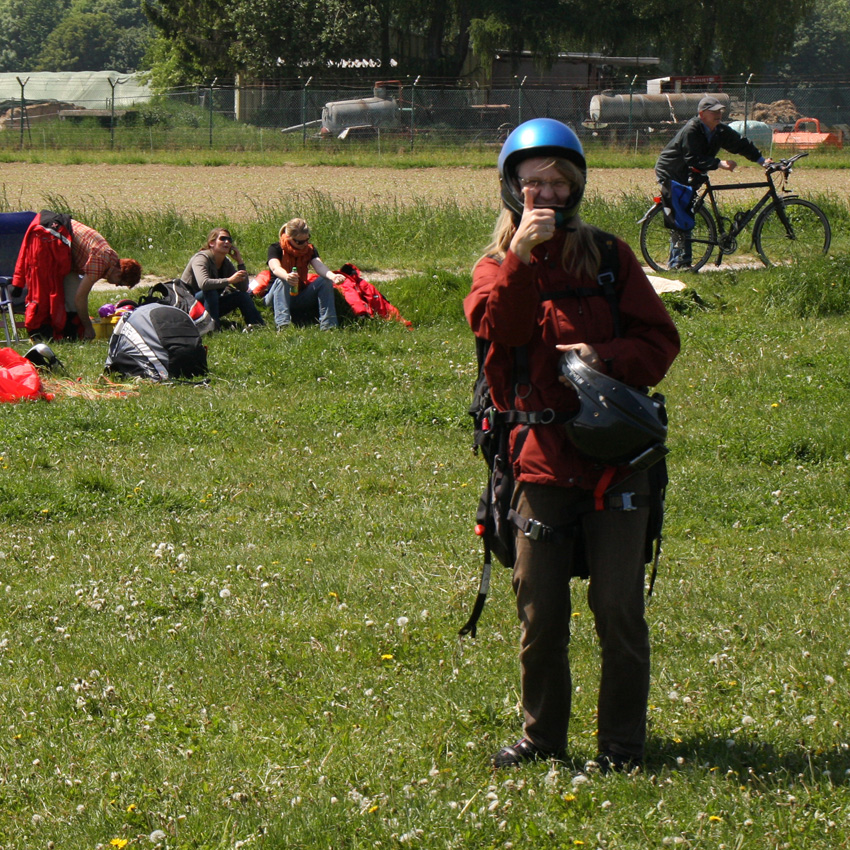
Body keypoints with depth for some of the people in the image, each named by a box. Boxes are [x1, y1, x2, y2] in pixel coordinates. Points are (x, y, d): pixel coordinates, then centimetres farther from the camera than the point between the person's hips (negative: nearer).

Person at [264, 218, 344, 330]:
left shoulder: (309, 249, 3)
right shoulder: (276, 248, -10)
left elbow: (319, 266, -17)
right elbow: (275, 268, -31)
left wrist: (333, 276, -41)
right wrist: (287, 276, -56)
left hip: (300, 299, 4)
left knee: (326, 280, -18)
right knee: (282, 281, -35)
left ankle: (327, 324, -26)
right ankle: (282, 324, -53)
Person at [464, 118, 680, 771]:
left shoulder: (609, 257, 10)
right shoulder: (497, 267, 10)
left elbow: (660, 339, 5)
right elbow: (498, 325, -12)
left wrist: (605, 357, -12)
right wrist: (522, 254, -21)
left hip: (614, 453, -1)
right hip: (540, 454, 1)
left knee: (618, 606, -3)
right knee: (539, 611, 3)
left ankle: (623, 740, 8)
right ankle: (542, 735, 18)